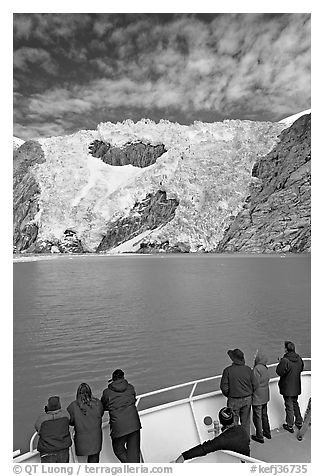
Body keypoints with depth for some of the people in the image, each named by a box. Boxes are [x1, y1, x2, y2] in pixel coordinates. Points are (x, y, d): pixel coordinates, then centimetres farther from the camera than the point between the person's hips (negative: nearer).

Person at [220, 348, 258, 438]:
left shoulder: (228, 370, -19)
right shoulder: (248, 369, -9)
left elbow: (224, 387, -15)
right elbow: (255, 385, -4)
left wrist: (228, 395, 5)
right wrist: (248, 394, 13)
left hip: (234, 400, -3)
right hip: (247, 400, 4)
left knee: (233, 423, 13)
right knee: (246, 422, 21)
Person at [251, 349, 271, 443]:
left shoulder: (257, 368, -25)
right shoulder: (265, 368, 1)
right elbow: (267, 380, 10)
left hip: (257, 397, -8)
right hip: (265, 396, 8)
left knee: (257, 417, 7)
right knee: (264, 415, 23)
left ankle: (259, 436, 17)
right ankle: (267, 433, 35)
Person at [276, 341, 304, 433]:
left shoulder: (285, 360, -29)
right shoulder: (299, 358, -7)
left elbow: (279, 372, -21)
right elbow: (301, 369, 10)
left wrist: (280, 363, -6)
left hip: (287, 388, -6)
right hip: (296, 387, 6)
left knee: (289, 406, 10)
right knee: (295, 404, 25)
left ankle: (290, 426, 24)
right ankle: (299, 423, 37)